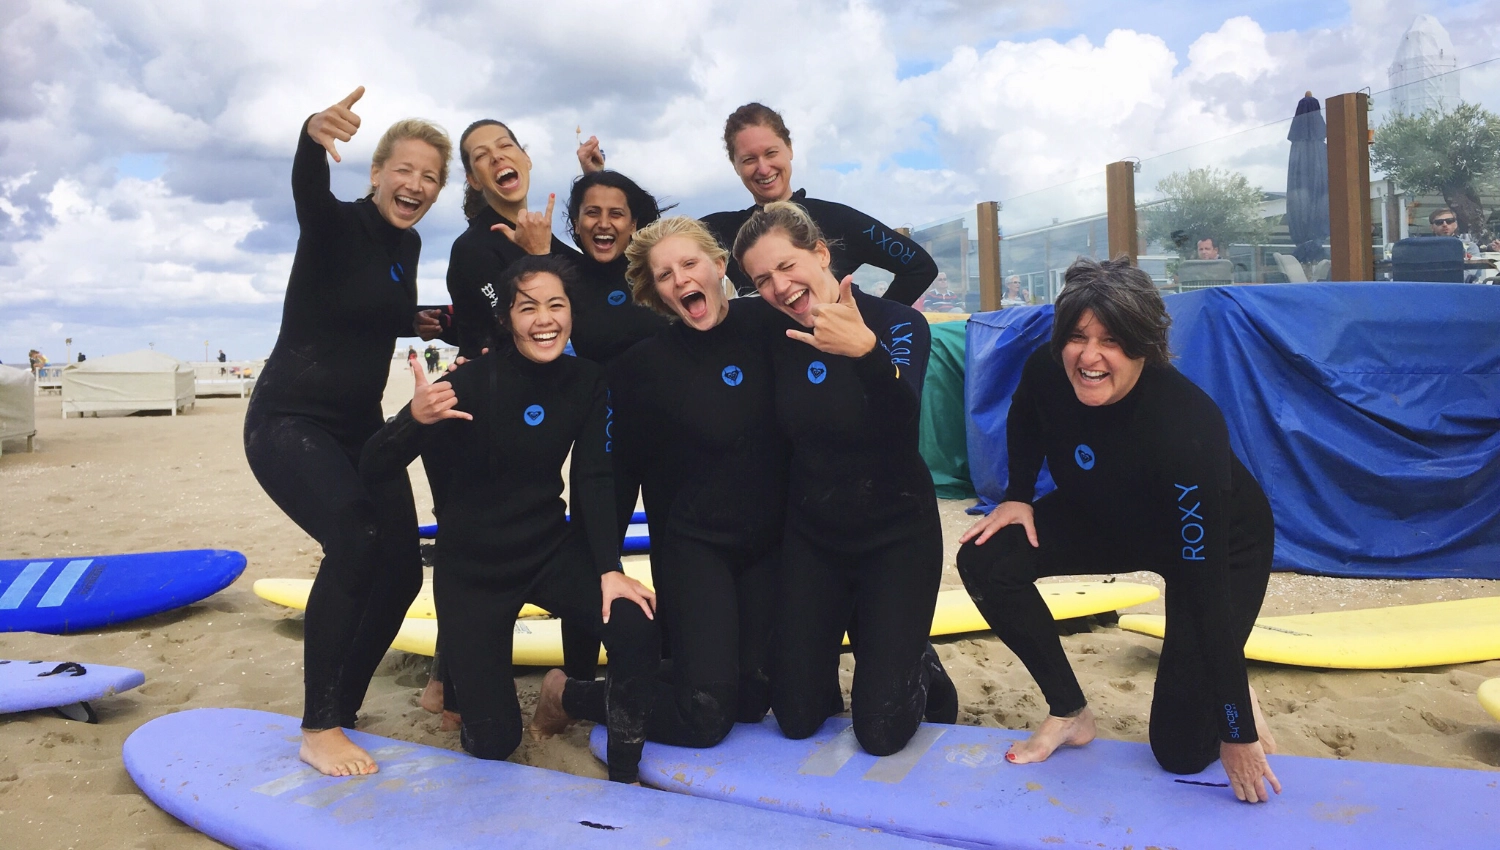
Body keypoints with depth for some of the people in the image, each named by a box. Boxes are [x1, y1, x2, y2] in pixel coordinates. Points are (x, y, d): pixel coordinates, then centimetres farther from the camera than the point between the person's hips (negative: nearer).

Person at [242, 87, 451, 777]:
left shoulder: (407, 245, 8)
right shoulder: (336, 226, -12)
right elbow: (307, 192, -37)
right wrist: (314, 138, -58)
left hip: (360, 427, 7)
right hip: (288, 423, -7)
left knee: (401, 568, -1)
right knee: (355, 540, -29)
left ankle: (338, 712, 17)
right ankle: (318, 729, -16)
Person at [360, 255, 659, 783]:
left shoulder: (587, 382, -7)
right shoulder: (473, 382, -20)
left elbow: (594, 480, -8)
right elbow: (372, 469, -20)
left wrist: (610, 569, -20)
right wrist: (415, 419, -41)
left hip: (550, 551, 3)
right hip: (472, 567, -3)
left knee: (636, 630, -24)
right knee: (494, 742, -2)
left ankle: (624, 777, 5)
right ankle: (454, 669, 33)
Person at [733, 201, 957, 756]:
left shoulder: (899, 323, -16)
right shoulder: (778, 336, -5)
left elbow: (902, 428, -34)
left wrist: (866, 351, -51)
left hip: (894, 533, -3)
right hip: (811, 534, 3)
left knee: (882, 732, -4)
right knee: (796, 719, 5)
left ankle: (920, 669, 29)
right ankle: (826, 657, 38)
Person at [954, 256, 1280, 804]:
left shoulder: (1186, 426, -40)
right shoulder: (1047, 373, -26)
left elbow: (1205, 588, -36)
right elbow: (1024, 424, 3)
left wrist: (1240, 735, -29)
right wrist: (1018, 497, -7)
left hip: (1223, 544, -5)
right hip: (1109, 517, 5)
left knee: (1181, 749, -9)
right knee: (985, 560, -19)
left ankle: (1228, 690, 26)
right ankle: (1070, 714, -2)